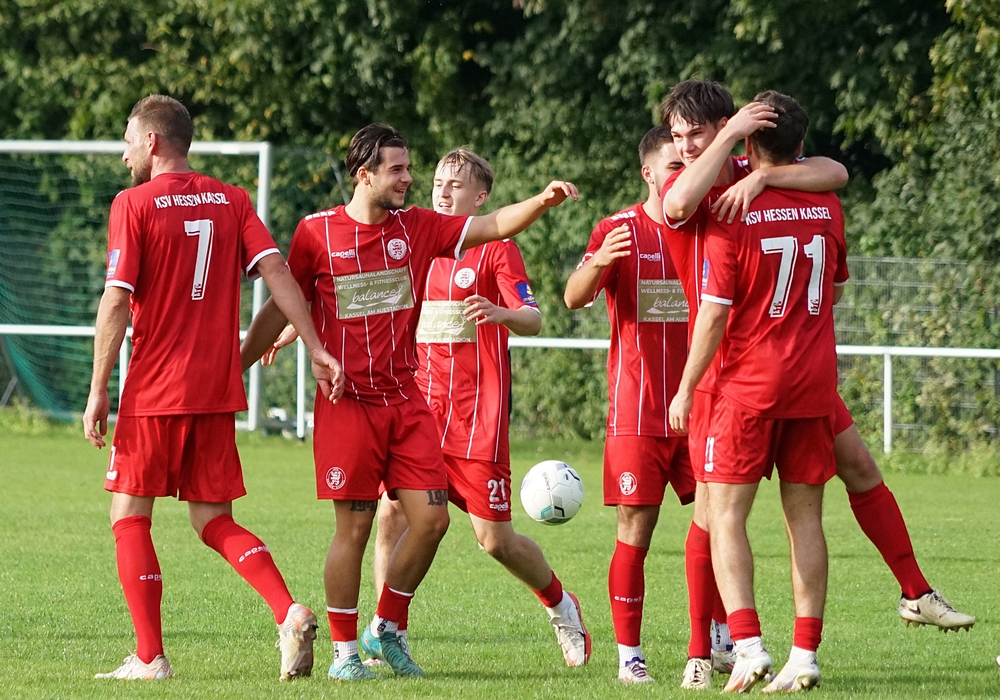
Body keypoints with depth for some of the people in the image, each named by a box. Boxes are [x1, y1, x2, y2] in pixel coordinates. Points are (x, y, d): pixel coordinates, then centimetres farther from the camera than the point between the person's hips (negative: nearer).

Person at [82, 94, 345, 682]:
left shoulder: (134, 204, -6)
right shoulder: (231, 200, 8)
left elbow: (117, 302, -11)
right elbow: (276, 271, -1)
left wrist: (99, 390, -7)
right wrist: (317, 349, -2)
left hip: (154, 391, -5)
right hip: (219, 391, 5)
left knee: (130, 517, 7)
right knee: (214, 520, 12)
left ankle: (149, 657, 2)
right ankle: (289, 612, -11)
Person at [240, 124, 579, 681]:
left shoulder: (417, 227, 5)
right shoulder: (317, 233, -5)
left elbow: (494, 225, 2)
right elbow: (280, 310, 3)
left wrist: (543, 201, -16)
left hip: (406, 400, 4)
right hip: (348, 402, -4)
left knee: (432, 517, -2)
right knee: (354, 527, -4)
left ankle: (387, 631, 17)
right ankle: (345, 651, 9)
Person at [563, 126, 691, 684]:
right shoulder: (620, 230, -2)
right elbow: (574, 298, -13)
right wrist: (596, 264, -35)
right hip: (636, 413, -3)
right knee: (635, 534, -3)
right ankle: (629, 654, 4)